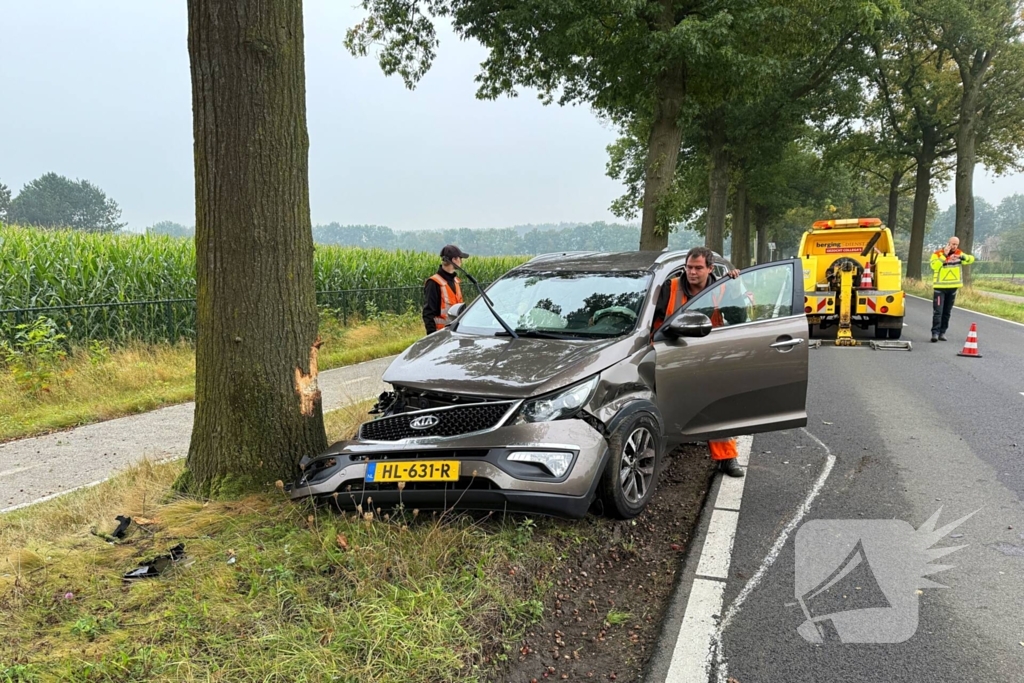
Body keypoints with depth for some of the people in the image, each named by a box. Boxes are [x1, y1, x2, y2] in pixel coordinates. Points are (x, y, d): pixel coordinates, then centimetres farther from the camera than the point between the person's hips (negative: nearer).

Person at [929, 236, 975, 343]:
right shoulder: (938, 253, -7)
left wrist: (962, 257, -17)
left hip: (953, 288, 5)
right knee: (938, 311, -10)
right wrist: (944, 255, -24)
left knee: (947, 312, 8)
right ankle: (935, 333, -10)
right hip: (939, 287, -5)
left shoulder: (958, 253, 9)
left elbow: (971, 259, 1)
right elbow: (934, 266, -22)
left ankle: (942, 333, 14)